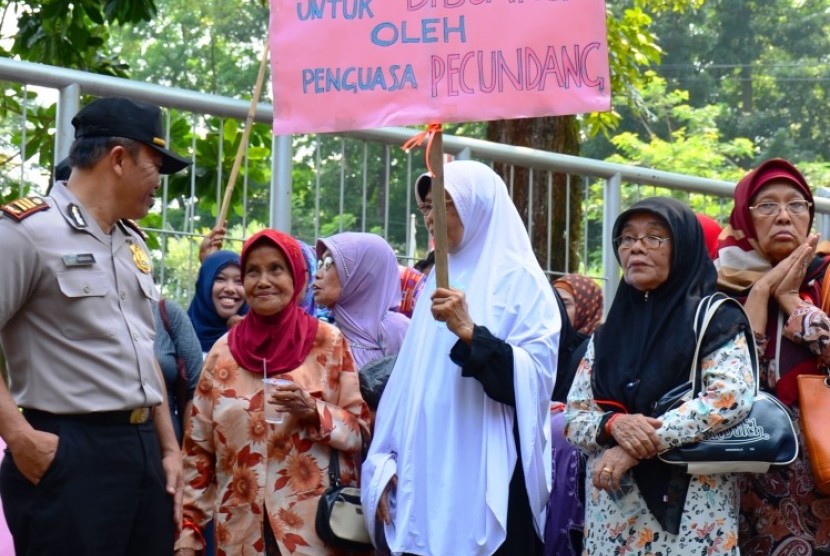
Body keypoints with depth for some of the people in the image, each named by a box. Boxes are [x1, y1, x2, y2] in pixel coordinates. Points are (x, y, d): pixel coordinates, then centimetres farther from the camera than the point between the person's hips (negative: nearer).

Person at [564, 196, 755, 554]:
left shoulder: (714, 319, -1)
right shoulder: (606, 335, 12)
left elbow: (733, 397, -16)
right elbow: (573, 418, 8)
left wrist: (637, 447, -19)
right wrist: (613, 424, -16)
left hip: (690, 513, -4)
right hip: (612, 515, 4)